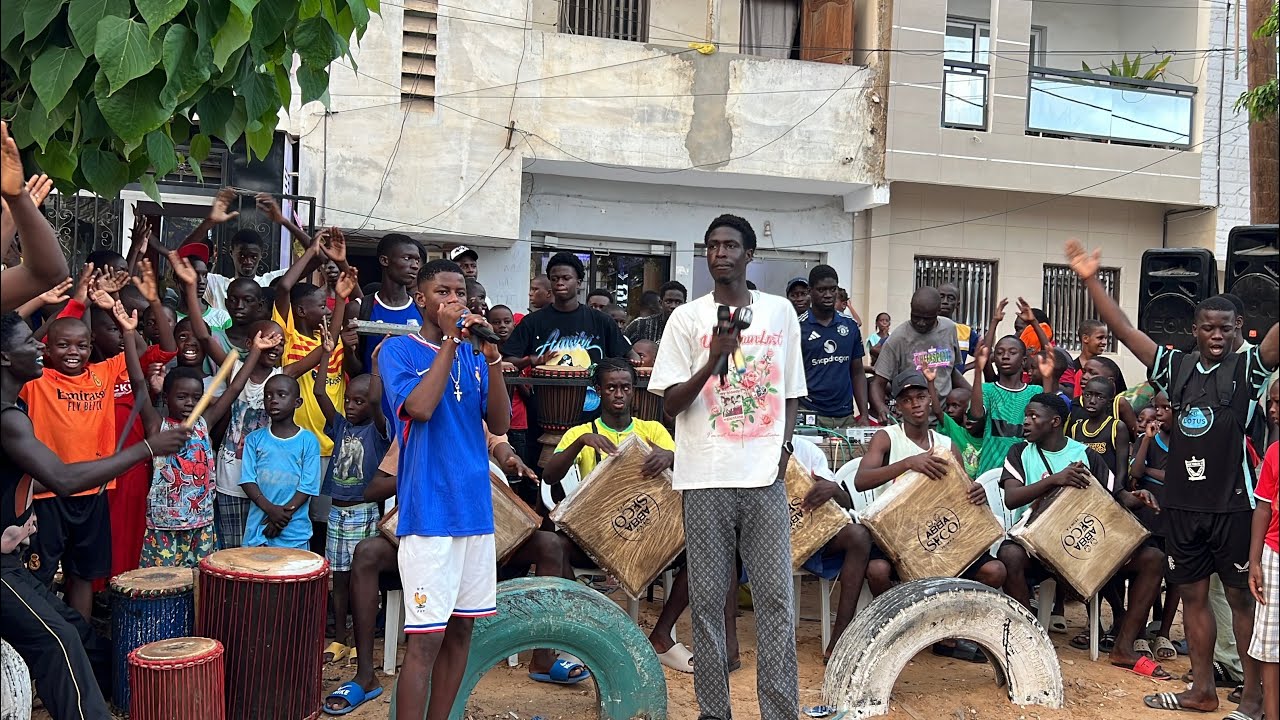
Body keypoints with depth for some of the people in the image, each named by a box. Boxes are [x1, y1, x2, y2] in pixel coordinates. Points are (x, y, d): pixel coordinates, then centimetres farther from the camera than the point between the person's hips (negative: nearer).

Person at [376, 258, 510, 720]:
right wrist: (450, 341, -14)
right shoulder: (399, 350, -2)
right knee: (425, 639, -7)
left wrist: (492, 357, -9)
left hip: (475, 506, 6)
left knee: (460, 628, 11)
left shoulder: (473, 355, 12)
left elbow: (500, 424, 3)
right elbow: (420, 408, -19)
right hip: (428, 510, -6)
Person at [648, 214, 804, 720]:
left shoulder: (781, 312, 9)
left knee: (776, 596, 2)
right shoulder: (687, 318, 2)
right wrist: (713, 361, -15)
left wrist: (784, 447, 2)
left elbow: (790, 393, 16)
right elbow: (670, 405, -1)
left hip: (765, 478, 2)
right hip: (705, 479, -1)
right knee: (707, 598, 4)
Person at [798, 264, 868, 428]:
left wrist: (864, 414, 4)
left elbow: (857, 372, 13)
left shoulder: (850, 326, 10)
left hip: (846, 417, 4)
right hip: (810, 415, -3)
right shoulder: (798, 327, -2)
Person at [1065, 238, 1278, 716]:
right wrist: (1091, 280, -5)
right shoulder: (1175, 367, 5)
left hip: (1233, 505, -4)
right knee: (1192, 595, 11)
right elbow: (1123, 329, 2)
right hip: (1182, 503, 4)